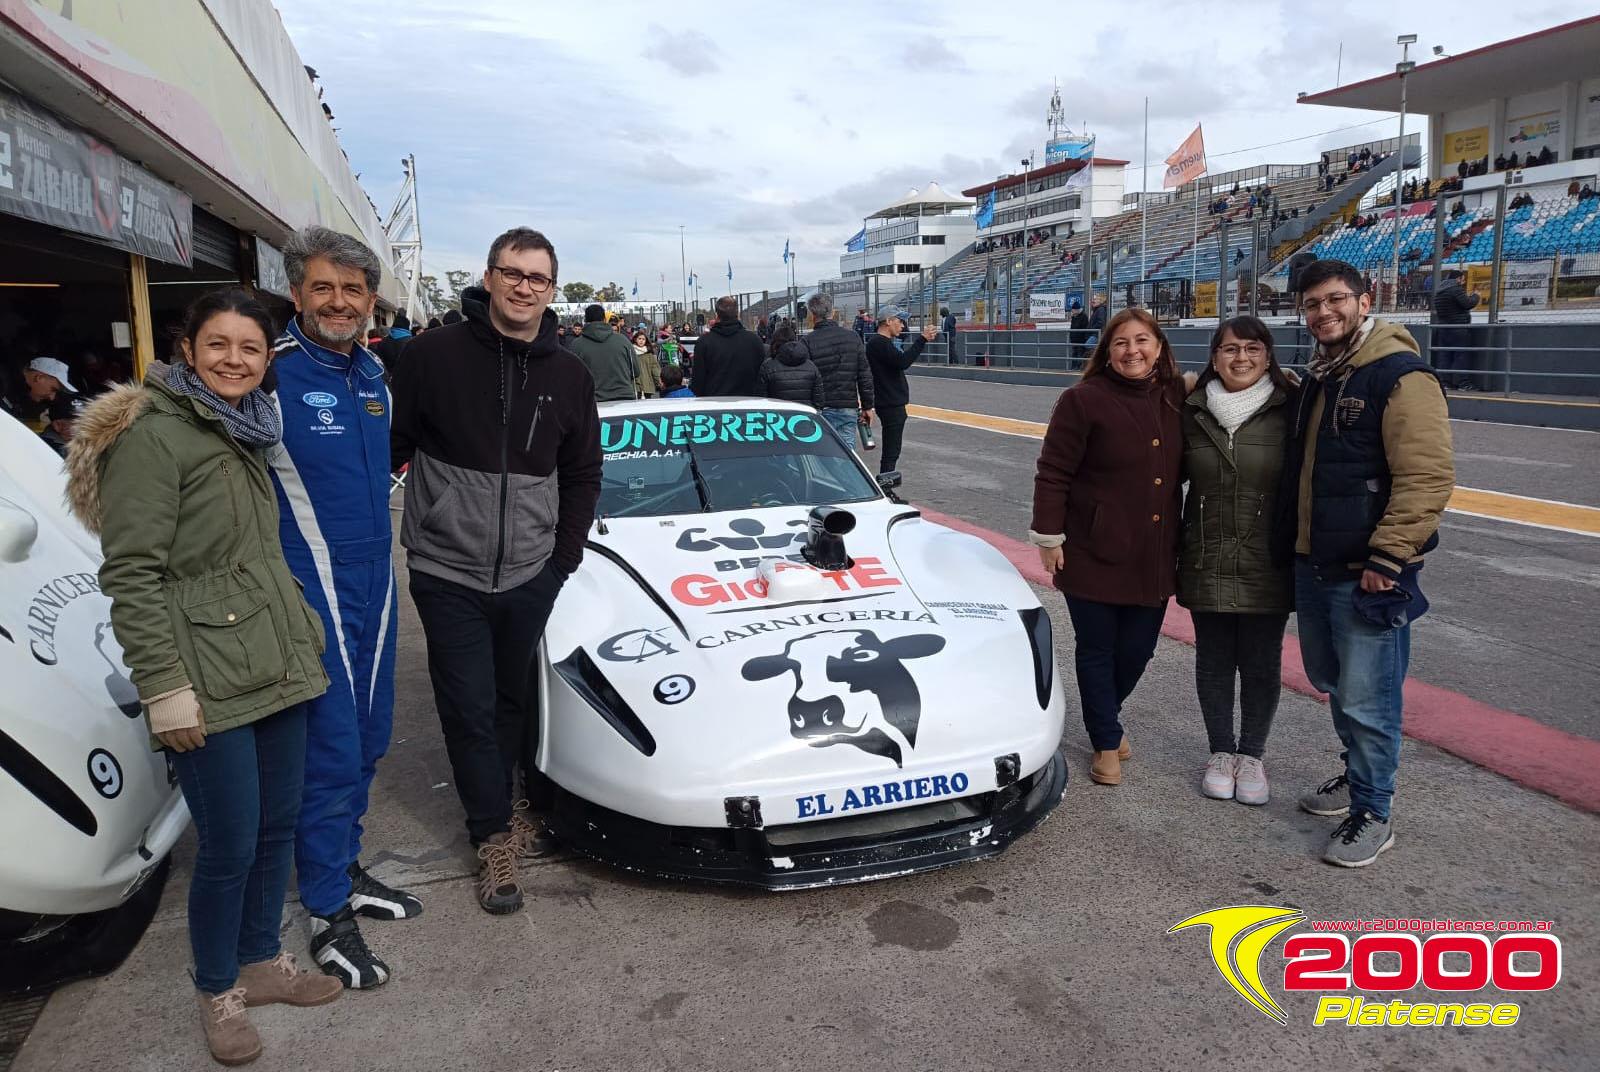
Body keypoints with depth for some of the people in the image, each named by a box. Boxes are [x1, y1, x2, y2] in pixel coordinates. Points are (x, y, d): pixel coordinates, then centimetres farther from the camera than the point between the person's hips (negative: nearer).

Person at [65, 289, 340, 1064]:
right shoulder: (150, 434, -11)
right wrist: (164, 687, -18)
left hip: (278, 665, 7)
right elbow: (131, 575, -14)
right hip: (209, 681, -7)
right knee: (229, 847, 2)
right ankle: (217, 993, 24)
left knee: (278, 826, 15)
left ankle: (261, 962, 34)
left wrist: (302, 636, 21)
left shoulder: (246, 431, 13)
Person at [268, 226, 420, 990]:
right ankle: (328, 918, 14)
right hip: (310, 593, -7)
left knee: (368, 743, 16)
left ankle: (346, 870, 35)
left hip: (375, 586, 7)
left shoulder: (375, 373, 9)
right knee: (330, 754, -1)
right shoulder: (271, 374, -15)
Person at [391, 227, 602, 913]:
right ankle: (495, 833, 18)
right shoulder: (437, 354, -6)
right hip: (448, 574, -2)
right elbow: (391, 445, -1)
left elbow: (583, 475, 12)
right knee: (470, 709, 4)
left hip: (531, 575, 3)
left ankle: (511, 805, 36)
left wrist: (565, 558, 6)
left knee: (516, 700, 16)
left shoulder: (567, 375, 4)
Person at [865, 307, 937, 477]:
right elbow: (902, 362, -28)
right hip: (890, 405, -11)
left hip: (894, 403, 11)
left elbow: (903, 359, 21)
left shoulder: (885, 341, 18)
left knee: (891, 450, 16)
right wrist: (922, 339, -25)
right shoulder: (878, 343, -16)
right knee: (891, 452, -10)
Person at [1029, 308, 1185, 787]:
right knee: (1097, 650, 7)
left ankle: (1105, 716, 41)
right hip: (1094, 554, -5)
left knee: (1137, 649, 12)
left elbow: (1177, 469, 16)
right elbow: (1052, 474, -10)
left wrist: (1181, 544, 13)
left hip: (1153, 557, 5)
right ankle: (1106, 743, 24)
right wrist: (1048, 536, -12)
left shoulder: (1176, 401, 6)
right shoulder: (1083, 401, -10)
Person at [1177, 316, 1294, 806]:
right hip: (1207, 563, 2)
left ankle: (1251, 755, 26)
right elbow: (1174, 476, 13)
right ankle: (1221, 752, 28)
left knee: (1262, 664, 8)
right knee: (1213, 660, 11)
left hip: (1267, 567, -2)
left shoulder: (1289, 412, -6)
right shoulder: (1193, 413, 2)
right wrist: (1173, 547, 8)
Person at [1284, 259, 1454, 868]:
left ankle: (1372, 814, 13)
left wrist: (1387, 557, -21)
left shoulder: (1400, 377, -14)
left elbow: (1428, 477, -20)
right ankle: (1357, 773, 40)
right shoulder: (1316, 378, 14)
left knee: (1365, 699, -2)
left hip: (1368, 574, -9)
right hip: (1312, 566, 9)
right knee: (1330, 681, 20)